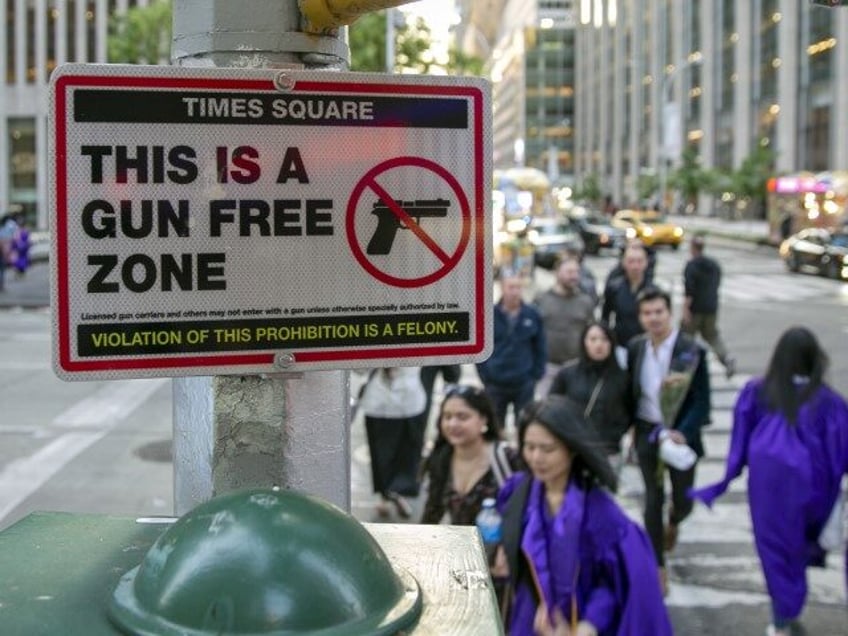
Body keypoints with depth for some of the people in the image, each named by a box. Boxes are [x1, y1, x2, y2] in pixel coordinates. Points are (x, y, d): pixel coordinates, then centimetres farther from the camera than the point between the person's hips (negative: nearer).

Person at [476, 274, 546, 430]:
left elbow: (540, 347, 5)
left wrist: (536, 374, 0)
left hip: (524, 384, 1)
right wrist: (485, 375, -5)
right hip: (495, 384, 0)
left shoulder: (533, 315, -1)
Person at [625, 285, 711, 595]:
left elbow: (701, 401, -15)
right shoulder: (635, 347, -3)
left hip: (680, 435, -2)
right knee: (653, 499, 6)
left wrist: (683, 432, -26)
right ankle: (658, 566, 18)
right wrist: (631, 425, 3)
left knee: (683, 499, 11)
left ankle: (672, 523, 48)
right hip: (648, 433, 2)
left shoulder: (691, 351, -15)